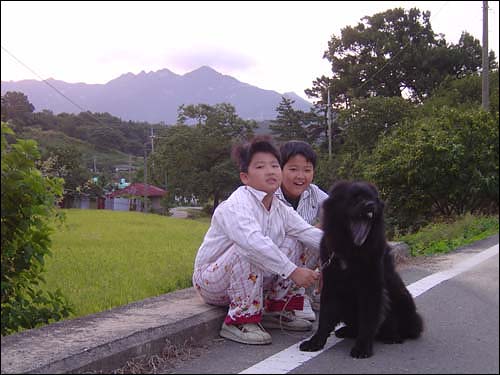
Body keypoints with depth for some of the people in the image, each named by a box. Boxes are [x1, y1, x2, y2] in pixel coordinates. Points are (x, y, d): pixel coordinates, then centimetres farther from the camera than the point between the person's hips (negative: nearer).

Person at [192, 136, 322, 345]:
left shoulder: (280, 209, 3)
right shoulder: (235, 207, -24)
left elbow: (310, 233, -5)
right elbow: (254, 242, -41)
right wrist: (293, 271, -44)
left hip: (251, 277, 7)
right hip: (211, 281, -7)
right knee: (245, 250, -35)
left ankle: (277, 311, 5)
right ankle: (240, 320, -23)